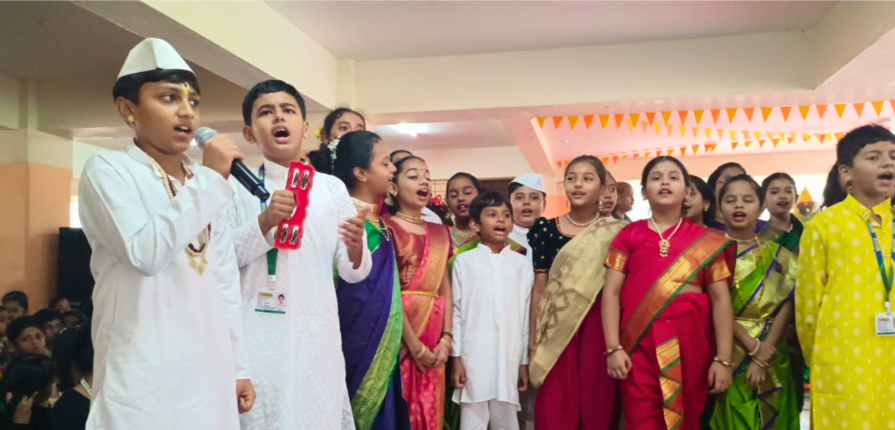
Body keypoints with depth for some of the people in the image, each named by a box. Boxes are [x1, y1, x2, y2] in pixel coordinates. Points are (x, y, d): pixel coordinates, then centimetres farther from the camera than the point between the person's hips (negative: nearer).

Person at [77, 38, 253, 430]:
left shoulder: (206, 184, 14)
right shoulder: (107, 170, -3)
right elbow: (145, 252, -21)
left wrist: (237, 366, 13)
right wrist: (210, 179, -15)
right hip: (144, 381, -5)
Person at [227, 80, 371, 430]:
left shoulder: (333, 188, 8)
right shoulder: (239, 185, 2)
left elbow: (352, 271, 8)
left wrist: (356, 249, -14)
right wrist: (264, 222, -19)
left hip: (318, 336, 2)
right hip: (258, 335, -2)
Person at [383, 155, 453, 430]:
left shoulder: (439, 232, 16)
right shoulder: (387, 228, -4)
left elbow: (445, 288, 12)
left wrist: (446, 338, -1)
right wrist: (415, 346, -13)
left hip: (434, 338, 6)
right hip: (399, 334, -6)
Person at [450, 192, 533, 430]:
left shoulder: (522, 264, 7)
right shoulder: (464, 261, 1)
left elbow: (526, 313, 8)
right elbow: (456, 311, 2)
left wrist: (524, 361, 8)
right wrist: (456, 357, -1)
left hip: (509, 357, 2)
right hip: (474, 357, -2)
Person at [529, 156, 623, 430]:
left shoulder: (615, 232, 2)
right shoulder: (545, 229, 3)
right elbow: (539, 286, 3)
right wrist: (533, 333, 1)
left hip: (599, 324, 0)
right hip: (557, 325, 0)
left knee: (597, 402, 5)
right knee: (555, 405, 2)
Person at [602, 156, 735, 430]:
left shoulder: (706, 241, 6)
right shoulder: (629, 235, 6)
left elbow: (720, 299, 3)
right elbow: (611, 292, 2)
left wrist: (723, 358, -4)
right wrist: (613, 347, -8)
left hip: (689, 344, 1)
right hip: (638, 345, 0)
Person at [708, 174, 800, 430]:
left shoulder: (777, 254, 7)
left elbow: (787, 306, -1)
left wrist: (762, 356, -11)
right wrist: (752, 346, -17)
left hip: (772, 358, 3)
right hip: (726, 354, -3)